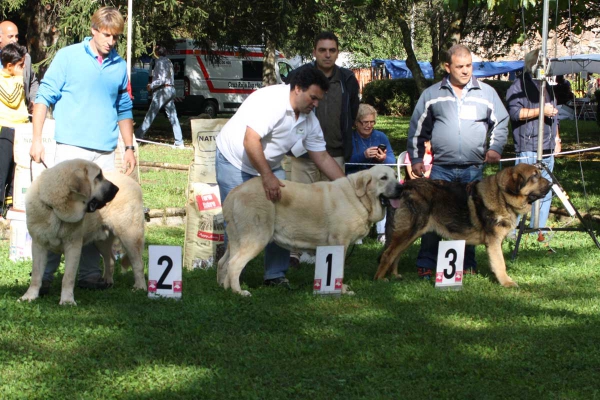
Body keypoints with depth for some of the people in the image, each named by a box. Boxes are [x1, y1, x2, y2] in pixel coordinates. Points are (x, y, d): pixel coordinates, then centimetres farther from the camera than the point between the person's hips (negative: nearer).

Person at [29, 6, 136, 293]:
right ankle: (44, 275, -6)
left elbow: (124, 109, 22)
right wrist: (36, 139, -7)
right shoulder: (68, 57, 0)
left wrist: (129, 147, 17)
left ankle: (89, 273, 10)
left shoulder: (119, 66, 12)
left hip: (105, 152, 4)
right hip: (72, 148, -4)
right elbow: (44, 97, 0)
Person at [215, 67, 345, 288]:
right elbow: (250, 140, -36)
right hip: (234, 161, -7)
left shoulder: (309, 120, -4)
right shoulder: (271, 100, -29)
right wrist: (267, 177, -41)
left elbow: (322, 157, 2)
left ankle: (275, 274, 2)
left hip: (270, 166, 7)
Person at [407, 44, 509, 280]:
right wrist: (416, 159, 8)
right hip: (441, 169, -1)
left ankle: (468, 264, 16)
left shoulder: (486, 93, 7)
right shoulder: (432, 95, 6)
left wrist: (495, 148, -1)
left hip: (474, 169, 1)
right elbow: (417, 129, 12)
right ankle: (426, 264, 3)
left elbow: (501, 124, 14)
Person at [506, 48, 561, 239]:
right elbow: (515, 112, -14)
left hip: (547, 149, 8)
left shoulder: (547, 87, 23)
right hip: (527, 148, -8)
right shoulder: (519, 86, -2)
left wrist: (556, 138, 24)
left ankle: (538, 230, 12)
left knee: (545, 191, 6)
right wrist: (540, 111, -18)